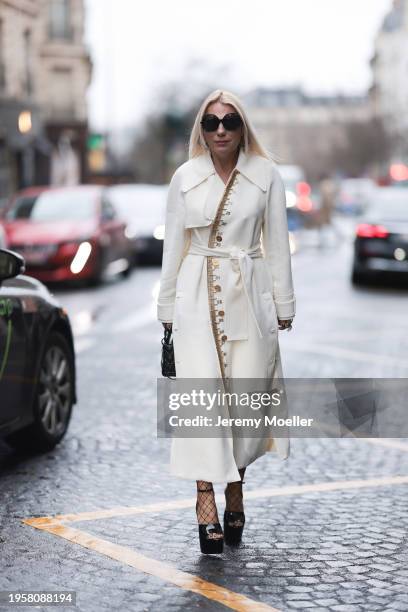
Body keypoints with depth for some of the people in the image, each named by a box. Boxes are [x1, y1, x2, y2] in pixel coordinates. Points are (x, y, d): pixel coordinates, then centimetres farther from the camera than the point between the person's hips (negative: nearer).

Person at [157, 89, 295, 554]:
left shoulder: (266, 174, 3)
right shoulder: (184, 177, 6)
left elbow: (277, 244, 5)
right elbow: (173, 246, 9)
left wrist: (283, 304, 3)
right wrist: (167, 309, 8)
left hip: (250, 295, 0)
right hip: (198, 297, 0)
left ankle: (235, 483, 21)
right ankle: (207, 503, -9)